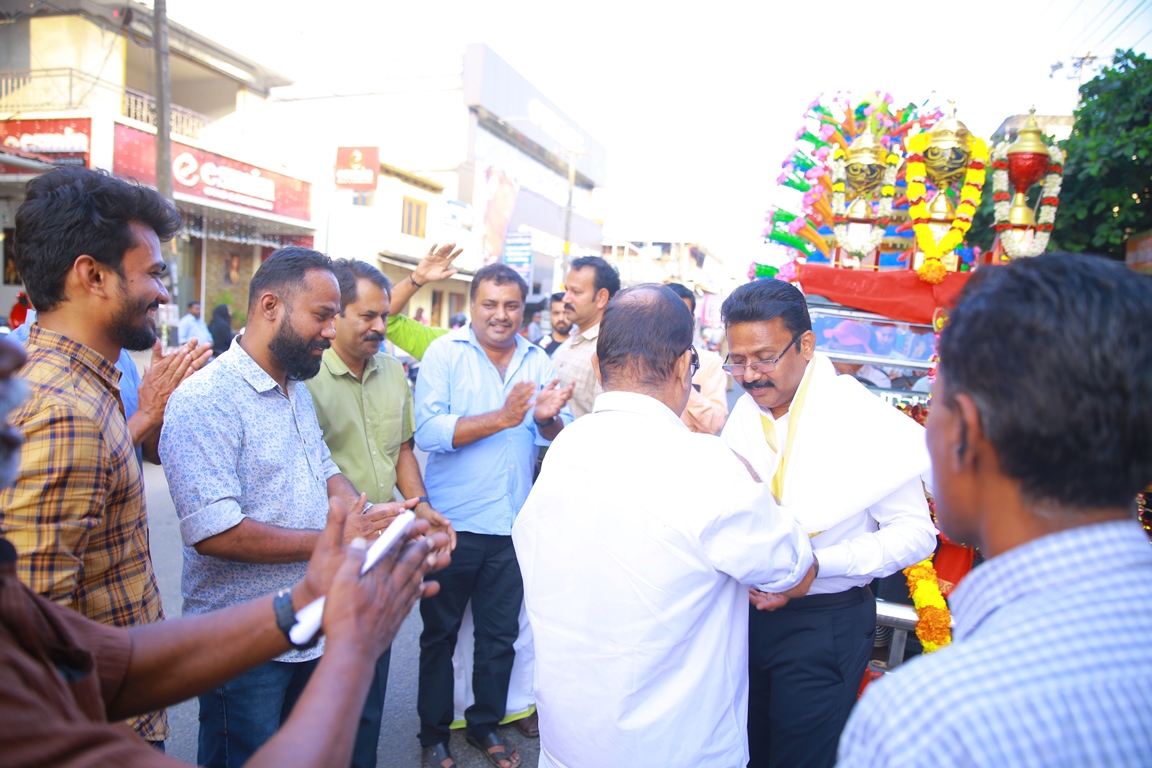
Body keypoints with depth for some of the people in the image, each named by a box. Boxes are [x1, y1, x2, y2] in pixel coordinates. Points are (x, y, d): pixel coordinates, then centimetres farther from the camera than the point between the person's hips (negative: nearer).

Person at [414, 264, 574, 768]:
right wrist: (503, 417, -23)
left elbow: (560, 439, 1)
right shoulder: (444, 353, -7)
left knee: (500, 635, 16)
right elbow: (428, 431, -20)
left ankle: (485, 725, 36)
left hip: (513, 525, 3)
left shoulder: (537, 362, 4)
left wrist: (547, 418, -21)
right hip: (453, 523, -3)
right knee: (440, 633, 13)